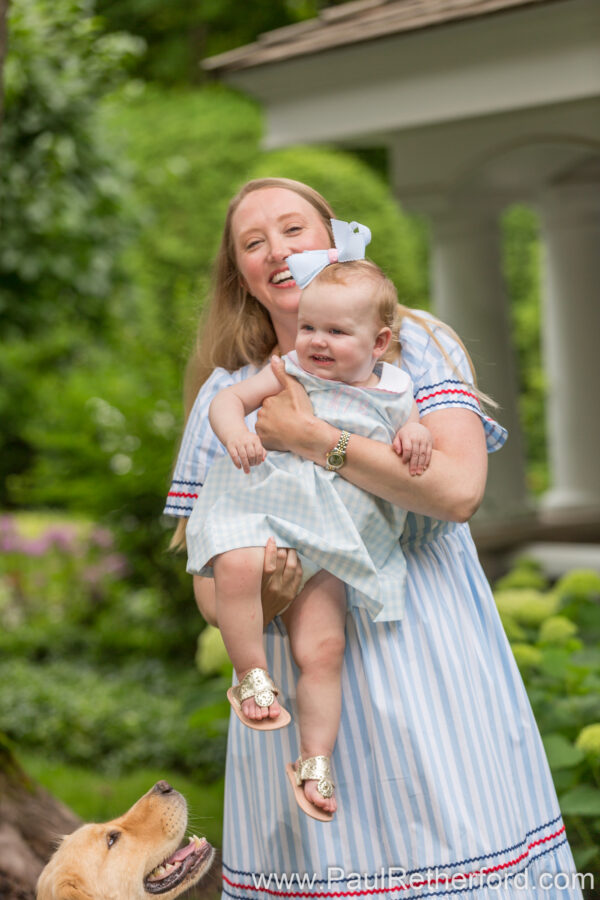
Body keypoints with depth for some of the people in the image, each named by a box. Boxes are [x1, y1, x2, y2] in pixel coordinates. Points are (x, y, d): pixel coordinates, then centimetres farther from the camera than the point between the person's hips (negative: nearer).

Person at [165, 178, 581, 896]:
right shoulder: (225, 394, 10)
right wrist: (255, 598, -16)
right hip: (296, 686, 2)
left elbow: (459, 488, -15)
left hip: (427, 669, -1)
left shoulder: (417, 346, 4)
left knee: (453, 838, -5)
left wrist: (306, 437, -13)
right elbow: (208, 587, 7)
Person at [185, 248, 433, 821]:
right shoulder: (290, 373, 5)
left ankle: (315, 760, 9)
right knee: (239, 566, -36)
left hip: (329, 540, 2)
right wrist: (234, 432, -19)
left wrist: (416, 436, -2)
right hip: (260, 503, -2)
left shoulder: (392, 393, 10)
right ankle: (251, 675, -16)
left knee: (324, 646, -6)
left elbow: (412, 429, 23)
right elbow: (228, 400, 3)